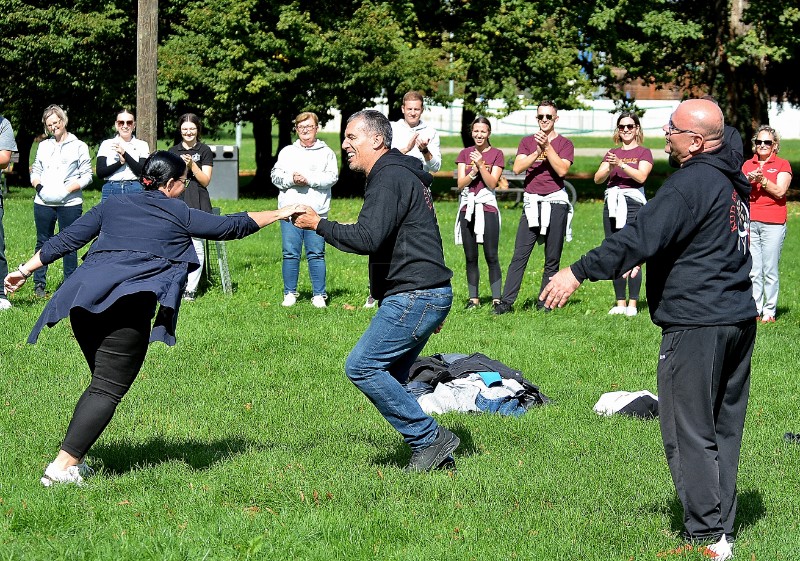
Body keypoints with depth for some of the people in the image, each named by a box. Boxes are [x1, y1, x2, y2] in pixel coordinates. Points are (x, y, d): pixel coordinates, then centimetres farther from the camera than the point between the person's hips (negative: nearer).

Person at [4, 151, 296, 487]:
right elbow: (230, 227, 17)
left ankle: (72, 459, 12)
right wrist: (279, 214, 27)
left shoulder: (113, 205, 22)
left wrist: (25, 270, 25)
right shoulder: (177, 214, 11)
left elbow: (68, 239, 19)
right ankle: (63, 466, -14)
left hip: (82, 300, 6)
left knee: (103, 381, 19)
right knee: (109, 387, -4)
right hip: (128, 305, -6)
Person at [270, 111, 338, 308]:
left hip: (316, 211, -2)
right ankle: (290, 293, 10)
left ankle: (319, 295, 6)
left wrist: (308, 179, -14)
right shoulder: (287, 152, 17)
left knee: (316, 254, -2)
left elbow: (332, 177, -3)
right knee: (290, 253, 1)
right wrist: (292, 180, -12)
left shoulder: (326, 153, 11)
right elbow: (276, 175, 7)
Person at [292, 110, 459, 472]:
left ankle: (430, 438, -9)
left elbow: (367, 239, -25)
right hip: (427, 294, 11)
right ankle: (432, 453, 11)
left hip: (414, 297, -11)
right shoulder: (402, 174, 22)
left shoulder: (389, 178, -13)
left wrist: (318, 224, -12)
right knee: (388, 379, 11)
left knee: (361, 367, -12)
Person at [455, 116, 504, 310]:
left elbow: (492, 184, -6)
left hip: (487, 208, -3)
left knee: (491, 256, -6)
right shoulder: (465, 153, 10)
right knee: (470, 257, 6)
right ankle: (473, 298, 12)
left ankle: (496, 299, -5)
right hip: (467, 207, 3)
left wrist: (481, 165, -17)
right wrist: (473, 172, -15)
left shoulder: (496, 154, 2)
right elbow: (460, 183, 2)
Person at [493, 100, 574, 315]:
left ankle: (544, 302, 6)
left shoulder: (564, 144, 7)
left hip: (555, 202, -1)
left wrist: (547, 146, -14)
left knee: (552, 259, 1)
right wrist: (537, 152, -13)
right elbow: (517, 168, -1)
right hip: (532, 202, 1)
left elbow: (562, 170, -9)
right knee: (519, 255, -6)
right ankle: (506, 301, -8)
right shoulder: (527, 142, 14)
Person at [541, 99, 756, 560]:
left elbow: (640, 238, -23)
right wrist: (643, 258, 35)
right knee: (724, 428, 14)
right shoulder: (732, 179, 13)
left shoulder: (691, 184, -18)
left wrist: (578, 273, -18)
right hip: (739, 317, 10)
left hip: (697, 326, -10)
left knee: (688, 433, -4)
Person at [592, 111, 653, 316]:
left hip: (633, 205, -5)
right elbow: (597, 179, 5)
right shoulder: (611, 154, 17)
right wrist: (610, 167, -14)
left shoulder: (644, 153, 5)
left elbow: (641, 176, -12)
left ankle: (633, 304, -9)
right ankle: (620, 302, 9)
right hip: (612, 205, 5)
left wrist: (620, 164, -21)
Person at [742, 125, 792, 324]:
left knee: (770, 270, -4)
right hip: (750, 223, 3)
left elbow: (780, 191, -7)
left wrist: (762, 180, -17)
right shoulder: (747, 165, 16)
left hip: (772, 223, -3)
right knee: (753, 270, 1)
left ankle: (770, 311, 1)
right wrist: (749, 181, -12)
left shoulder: (782, 165, 5)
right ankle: (755, 309, 6)